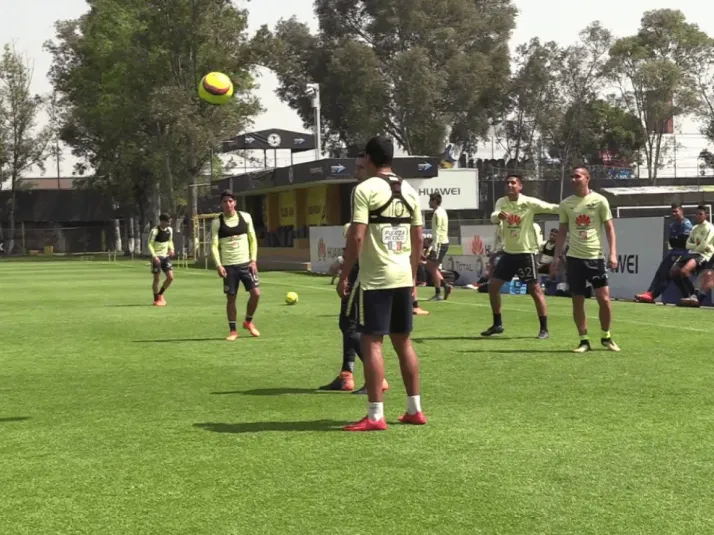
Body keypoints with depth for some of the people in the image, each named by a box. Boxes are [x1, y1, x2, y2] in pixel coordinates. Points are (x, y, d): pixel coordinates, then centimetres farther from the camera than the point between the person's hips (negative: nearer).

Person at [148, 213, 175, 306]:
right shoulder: (155, 231, -15)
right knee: (157, 278, -2)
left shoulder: (170, 230, 4)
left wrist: (171, 249, -1)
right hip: (157, 257, -6)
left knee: (170, 277, -2)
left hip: (165, 256, 6)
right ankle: (156, 299, 11)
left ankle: (160, 294, 20)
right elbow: (150, 244, -12)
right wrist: (154, 256, -21)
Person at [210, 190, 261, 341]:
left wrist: (253, 260, -3)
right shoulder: (217, 222, -3)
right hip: (228, 266, -1)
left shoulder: (245, 217, 2)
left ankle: (248, 321, 18)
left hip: (246, 263, 1)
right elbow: (214, 245, -4)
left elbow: (253, 239, 7)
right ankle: (233, 331, 12)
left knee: (256, 293, -6)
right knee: (231, 298, 1)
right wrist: (218, 265, -16)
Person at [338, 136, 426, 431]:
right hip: (403, 276, 7)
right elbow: (418, 237, 14)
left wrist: (344, 275, -9)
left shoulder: (365, 189, -10)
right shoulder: (409, 190, 11)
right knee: (403, 341, 15)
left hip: (375, 278, -7)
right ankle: (414, 409, 19)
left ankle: (375, 416, -5)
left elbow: (356, 236, -16)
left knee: (371, 343, -3)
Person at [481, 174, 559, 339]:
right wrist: (498, 216, -39)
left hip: (526, 252, -5)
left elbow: (552, 208, -17)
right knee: (493, 285, 6)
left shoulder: (529, 203, -11)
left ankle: (544, 328, 3)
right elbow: (493, 218, -16)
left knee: (535, 289, -5)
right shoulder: (501, 202, 1)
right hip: (508, 252, 5)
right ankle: (497, 324, 19)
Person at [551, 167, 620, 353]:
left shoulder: (599, 200, -1)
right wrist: (557, 257, 6)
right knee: (577, 301, 2)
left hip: (596, 256, -2)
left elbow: (609, 228, 0)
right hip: (574, 258, 2)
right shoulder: (566, 204, 7)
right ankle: (584, 340, 11)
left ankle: (606, 337, 13)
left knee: (604, 298, -5)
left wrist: (613, 253, -10)